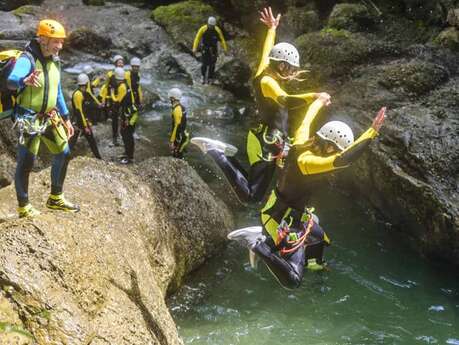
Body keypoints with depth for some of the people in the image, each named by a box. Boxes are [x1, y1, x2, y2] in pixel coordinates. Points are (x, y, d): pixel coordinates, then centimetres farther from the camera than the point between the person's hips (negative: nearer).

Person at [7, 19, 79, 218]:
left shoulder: (54, 61, 6)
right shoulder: (27, 60, -19)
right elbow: (11, 80, -40)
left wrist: (66, 118, 18)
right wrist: (25, 81, -63)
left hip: (50, 117, 8)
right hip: (30, 119, -8)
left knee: (63, 154, 13)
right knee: (26, 162, -4)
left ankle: (55, 198, 29)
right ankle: (24, 207, 10)